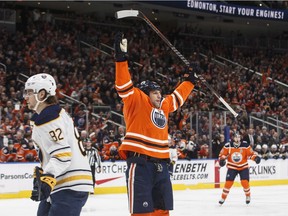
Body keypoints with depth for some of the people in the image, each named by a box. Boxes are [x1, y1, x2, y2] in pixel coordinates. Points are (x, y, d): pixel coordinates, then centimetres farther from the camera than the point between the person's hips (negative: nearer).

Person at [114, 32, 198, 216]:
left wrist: (191, 80, 46)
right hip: (140, 163, -8)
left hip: (160, 164, 8)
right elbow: (124, 86, -12)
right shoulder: (137, 102, 0)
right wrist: (121, 57, -21)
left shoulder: (164, 106, 20)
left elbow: (178, 97, 37)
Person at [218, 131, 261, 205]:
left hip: (243, 167, 0)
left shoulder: (245, 145, -11)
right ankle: (223, 198, 8)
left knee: (245, 182, -11)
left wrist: (256, 157, -22)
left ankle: (248, 196, 15)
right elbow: (222, 154, -1)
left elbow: (251, 153, -4)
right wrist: (222, 160, -20)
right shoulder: (227, 146, -10)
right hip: (232, 167, 0)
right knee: (228, 182, -7)